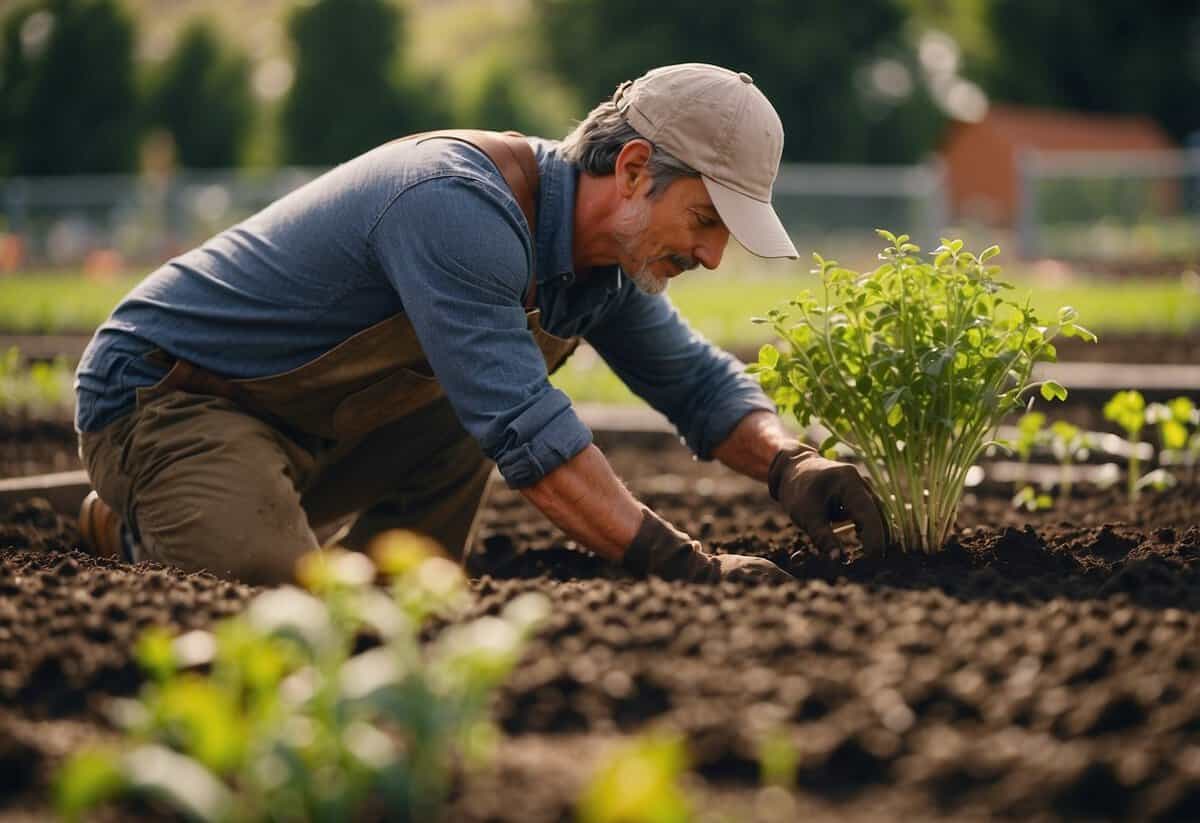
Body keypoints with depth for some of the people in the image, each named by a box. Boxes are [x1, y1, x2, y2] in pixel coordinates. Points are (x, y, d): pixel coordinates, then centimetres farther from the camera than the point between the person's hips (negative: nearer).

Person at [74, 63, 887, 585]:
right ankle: (136, 533, -2)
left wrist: (789, 463, -8)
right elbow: (528, 434, -37)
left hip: (308, 422, 10)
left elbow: (697, 379, 13)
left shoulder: (606, 256, 1)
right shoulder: (458, 209, -30)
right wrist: (681, 563, -39)